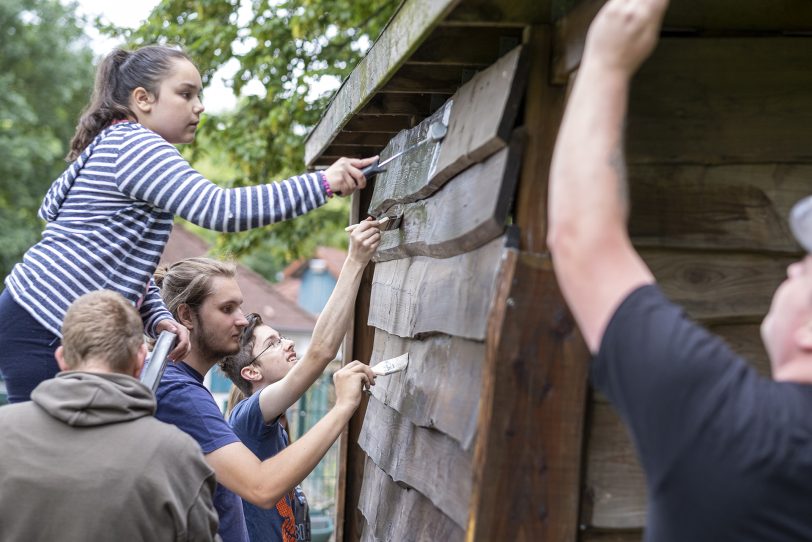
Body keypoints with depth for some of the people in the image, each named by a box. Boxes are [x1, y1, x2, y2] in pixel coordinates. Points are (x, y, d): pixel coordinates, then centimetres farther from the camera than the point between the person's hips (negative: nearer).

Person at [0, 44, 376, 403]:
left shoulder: (115, 144, 21)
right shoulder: (135, 144, -12)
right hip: (43, 330, -10)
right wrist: (322, 183, -24)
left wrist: (158, 318, 3)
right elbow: (219, 209, -25)